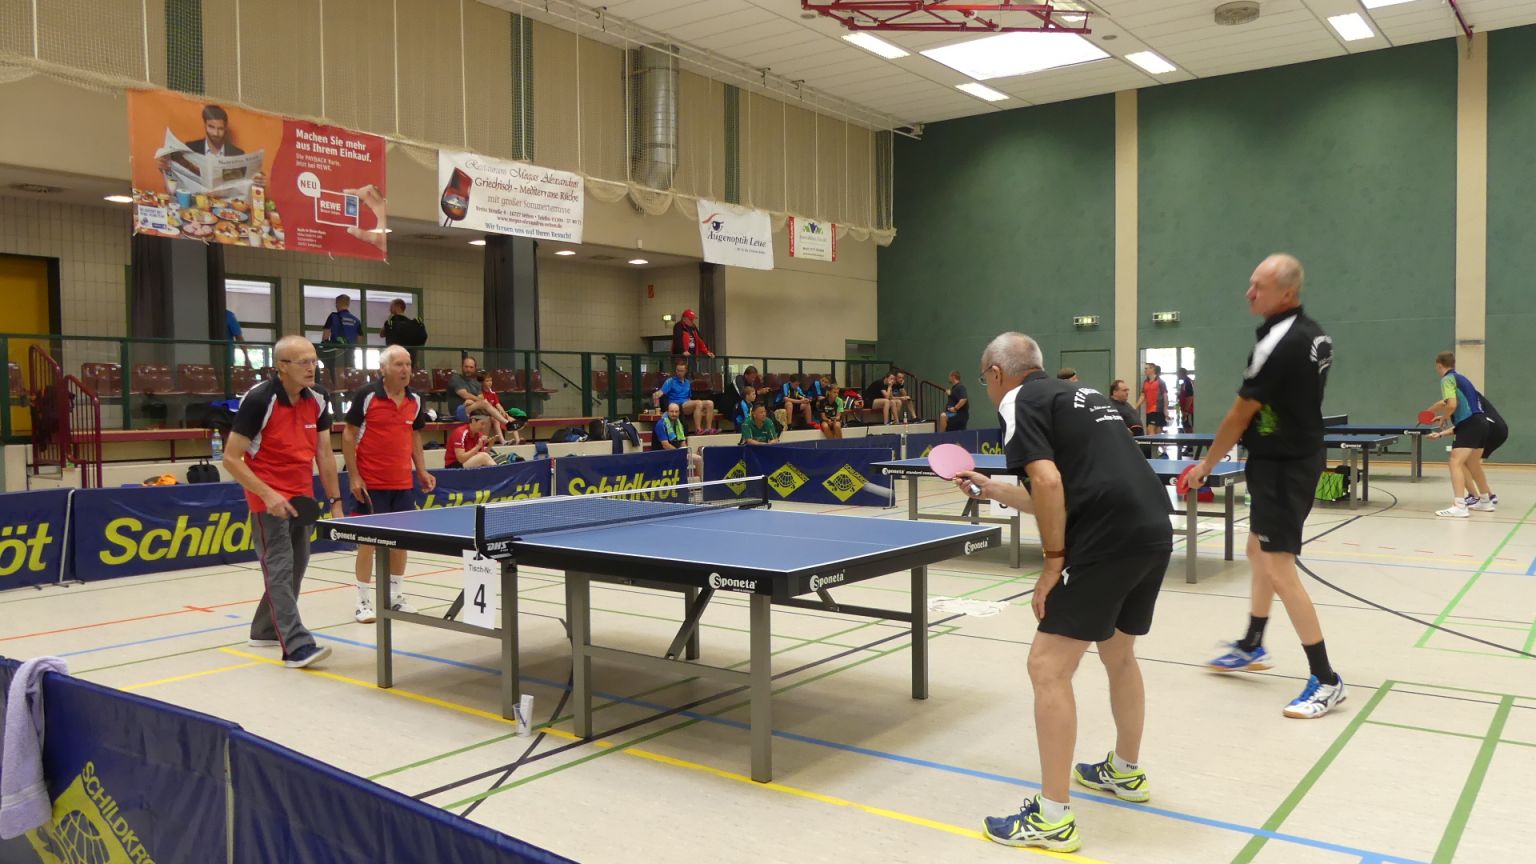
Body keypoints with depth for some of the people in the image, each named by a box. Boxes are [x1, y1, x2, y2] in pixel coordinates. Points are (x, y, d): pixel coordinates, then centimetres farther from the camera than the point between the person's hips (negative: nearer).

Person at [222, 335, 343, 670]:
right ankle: (296, 646, -15)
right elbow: (231, 458, -15)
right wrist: (267, 494, -22)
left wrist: (334, 500, 5)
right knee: (279, 567, -11)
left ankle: (266, 630, 31)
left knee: (295, 567, 13)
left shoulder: (317, 399, 1)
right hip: (269, 498, -7)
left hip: (302, 497, 7)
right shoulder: (258, 400, -17)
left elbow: (324, 453, 8)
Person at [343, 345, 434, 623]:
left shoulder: (415, 400, 6)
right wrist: (353, 476, -10)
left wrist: (422, 470, 8)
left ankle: (394, 596, 24)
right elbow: (348, 435, -6)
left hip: (403, 483, 5)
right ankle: (363, 602, 10)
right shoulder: (366, 395, -9)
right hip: (370, 484, -5)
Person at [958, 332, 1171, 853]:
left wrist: (1053, 562, -9)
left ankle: (1052, 818, 2)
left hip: (1108, 543, -9)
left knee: (1048, 668, -3)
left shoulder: (1020, 401, -1)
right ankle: (1126, 772, 45)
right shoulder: (1078, 395, 25)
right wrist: (992, 490, 33)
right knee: (1118, 654, 27)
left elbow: (1048, 483, -17)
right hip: (1154, 533, 10)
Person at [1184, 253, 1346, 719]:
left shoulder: (1277, 344, -22)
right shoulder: (1314, 335, 6)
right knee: (1259, 550, 21)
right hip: (1302, 455, 10)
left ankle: (1326, 681, 0)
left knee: (1281, 572, -8)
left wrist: (1206, 464, -3)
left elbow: (1240, 415, -15)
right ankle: (1252, 646, 35)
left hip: (1281, 467, -10)